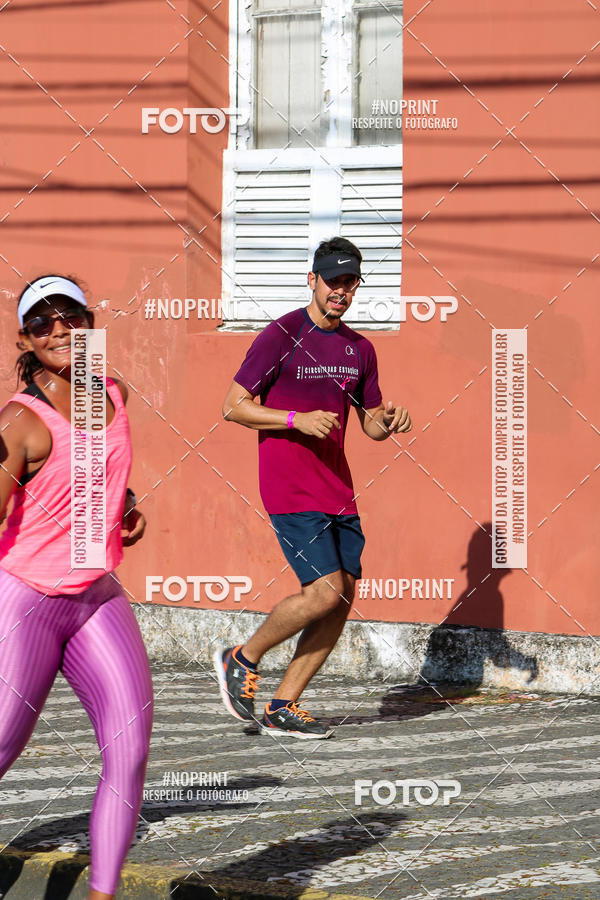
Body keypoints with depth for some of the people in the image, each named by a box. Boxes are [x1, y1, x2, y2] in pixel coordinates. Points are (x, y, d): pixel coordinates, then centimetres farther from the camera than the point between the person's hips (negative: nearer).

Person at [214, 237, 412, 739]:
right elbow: (233, 406, -8)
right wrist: (297, 420, -19)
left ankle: (283, 708, 11)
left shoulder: (360, 349, 12)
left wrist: (388, 421, -3)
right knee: (325, 593, -16)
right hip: (290, 490, -7)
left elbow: (371, 424, 21)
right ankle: (242, 660, 6)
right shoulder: (282, 336, -8)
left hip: (338, 491, 7)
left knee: (342, 601, 2)